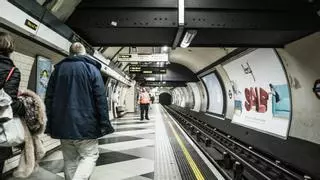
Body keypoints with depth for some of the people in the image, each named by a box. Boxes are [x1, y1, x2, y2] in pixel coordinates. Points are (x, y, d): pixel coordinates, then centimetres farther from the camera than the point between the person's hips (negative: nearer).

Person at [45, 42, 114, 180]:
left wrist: (50, 125, 13)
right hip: (85, 124, -4)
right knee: (90, 155, 5)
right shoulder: (91, 68, -1)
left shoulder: (58, 69, 12)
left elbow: (49, 99, 10)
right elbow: (101, 99, -10)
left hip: (62, 125, 5)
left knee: (69, 159, 15)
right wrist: (104, 124, -7)